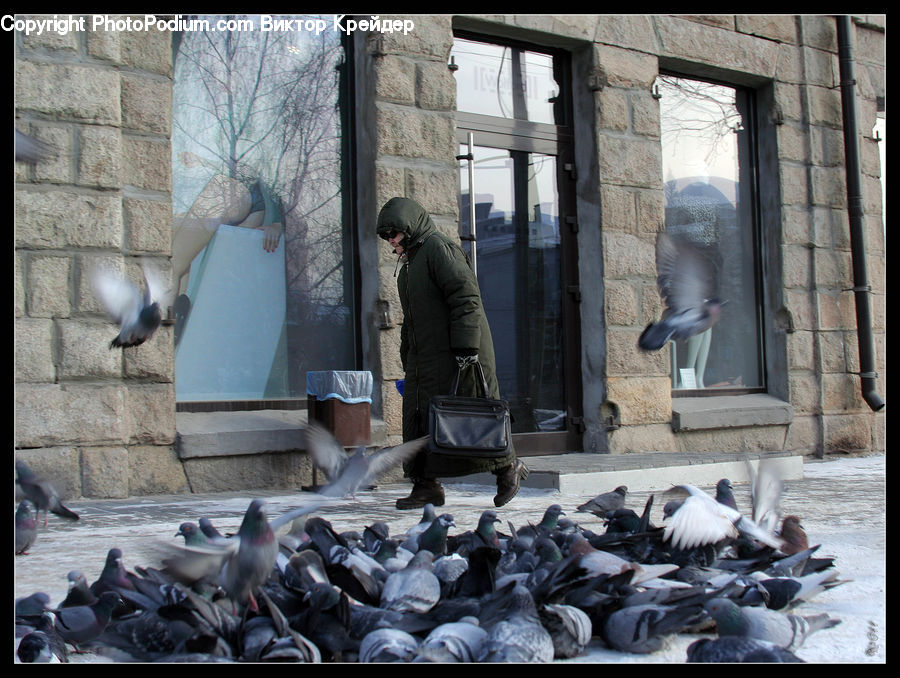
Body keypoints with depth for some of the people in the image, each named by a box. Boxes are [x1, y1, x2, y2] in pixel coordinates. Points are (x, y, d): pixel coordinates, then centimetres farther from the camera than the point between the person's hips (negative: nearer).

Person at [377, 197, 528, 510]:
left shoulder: (439, 248, -8)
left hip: (454, 355, -9)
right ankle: (427, 486, 5)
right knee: (419, 417, 3)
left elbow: (465, 297, -18)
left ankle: (508, 467, 9)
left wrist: (466, 346, -23)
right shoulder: (410, 263, 22)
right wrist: (408, 361, 23)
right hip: (424, 359, 10)